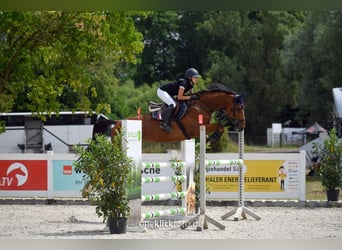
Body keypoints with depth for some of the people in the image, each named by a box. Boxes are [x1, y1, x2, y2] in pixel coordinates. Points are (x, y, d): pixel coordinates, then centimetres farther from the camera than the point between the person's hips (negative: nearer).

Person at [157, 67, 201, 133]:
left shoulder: (190, 85, 1)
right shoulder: (184, 83, -28)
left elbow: (191, 94, 13)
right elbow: (179, 97, -29)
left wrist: (195, 96, -7)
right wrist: (191, 97, -29)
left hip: (169, 94, 11)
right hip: (162, 91, -11)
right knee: (172, 104, -26)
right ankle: (164, 123, -28)